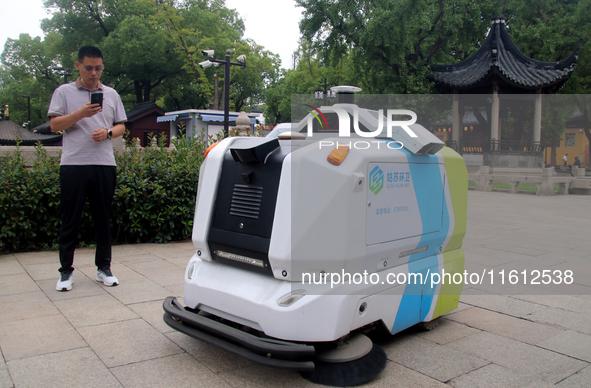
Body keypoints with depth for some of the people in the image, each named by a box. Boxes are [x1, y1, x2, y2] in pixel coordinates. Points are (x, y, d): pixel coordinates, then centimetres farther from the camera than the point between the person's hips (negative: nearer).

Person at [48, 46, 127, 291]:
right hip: (73, 164, -2)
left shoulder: (111, 94, 16)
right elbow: (54, 125, 0)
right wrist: (81, 113, -15)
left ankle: (104, 267, 17)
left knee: (103, 218, 7)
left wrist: (108, 132, -6)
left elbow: (121, 126, 16)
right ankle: (66, 271, 12)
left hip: (104, 164, 3)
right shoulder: (64, 92, 7)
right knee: (70, 219, 2)